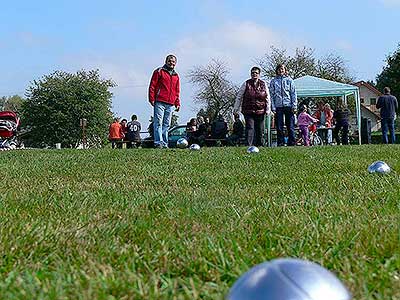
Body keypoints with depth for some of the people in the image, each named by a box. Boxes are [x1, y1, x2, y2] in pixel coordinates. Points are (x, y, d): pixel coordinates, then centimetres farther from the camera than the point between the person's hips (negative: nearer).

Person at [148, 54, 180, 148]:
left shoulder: (176, 76, 22)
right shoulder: (159, 71, 6)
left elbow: (177, 91, 24)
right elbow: (152, 86, 1)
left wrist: (177, 103, 16)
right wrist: (152, 99, -8)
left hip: (170, 104, 5)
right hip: (160, 102, -5)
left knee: (166, 124, 4)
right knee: (158, 122, -11)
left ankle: (165, 143, 6)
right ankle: (158, 142, -15)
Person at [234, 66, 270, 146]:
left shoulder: (263, 84, 8)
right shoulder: (246, 84, 3)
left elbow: (267, 98, 11)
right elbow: (239, 97, 6)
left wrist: (267, 110, 6)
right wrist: (236, 109, 3)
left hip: (260, 112, 2)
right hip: (248, 111, -2)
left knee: (260, 130, 7)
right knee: (250, 128, -13)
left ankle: (259, 145, 18)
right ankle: (249, 145, -16)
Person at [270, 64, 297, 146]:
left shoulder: (289, 80, 8)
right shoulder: (273, 81, 9)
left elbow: (293, 93, 6)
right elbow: (271, 95, 7)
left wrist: (294, 106, -2)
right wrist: (273, 107, -2)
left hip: (288, 105, -1)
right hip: (278, 106, 1)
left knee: (290, 126, -2)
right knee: (279, 127, 2)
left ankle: (291, 143, 2)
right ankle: (280, 143, 8)